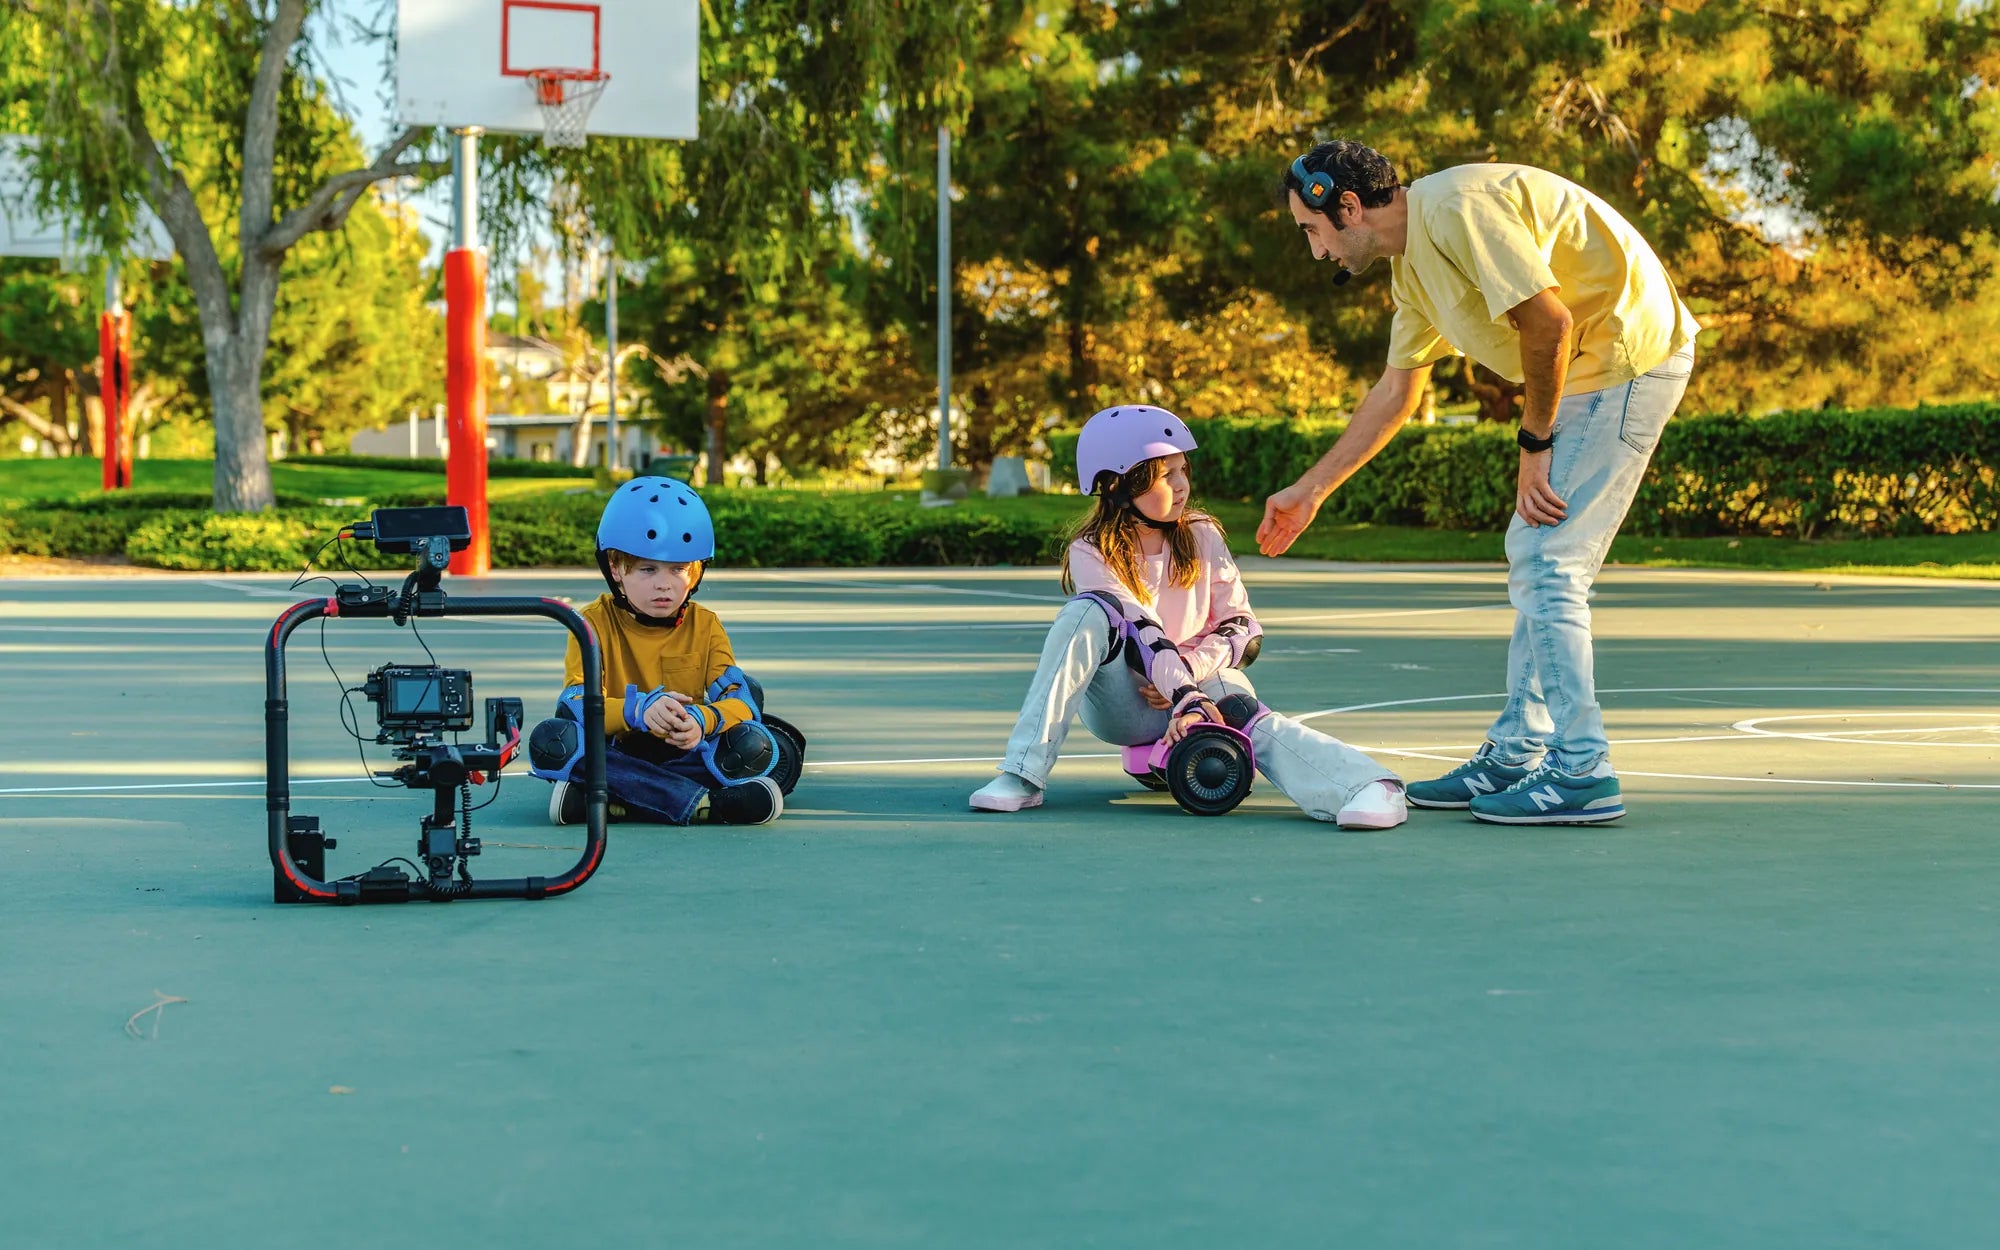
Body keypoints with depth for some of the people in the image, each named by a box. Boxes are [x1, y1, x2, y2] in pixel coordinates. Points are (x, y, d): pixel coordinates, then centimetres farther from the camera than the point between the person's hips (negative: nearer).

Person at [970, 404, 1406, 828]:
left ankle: (1370, 788, -60)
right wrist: (1188, 699, -37)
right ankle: (1023, 775, -36)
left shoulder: (1202, 537, 2)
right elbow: (1141, 634, -24)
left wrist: (1188, 671, -17)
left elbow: (1245, 631, -1)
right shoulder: (1090, 555, -9)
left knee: (1252, 718, -34)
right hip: (1122, 701, -2)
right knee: (1089, 612, -30)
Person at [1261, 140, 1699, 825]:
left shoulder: (1455, 208, -18)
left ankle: (1582, 773, -7)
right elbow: (1396, 391, 24)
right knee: (1534, 561, 13)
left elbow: (1549, 321, -23)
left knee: (1546, 562, -11)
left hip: (1629, 352, -10)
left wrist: (1534, 446, -14)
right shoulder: (1412, 262, 14)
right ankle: (1516, 754, 20)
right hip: (1592, 371, 10)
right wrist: (1309, 490, 28)